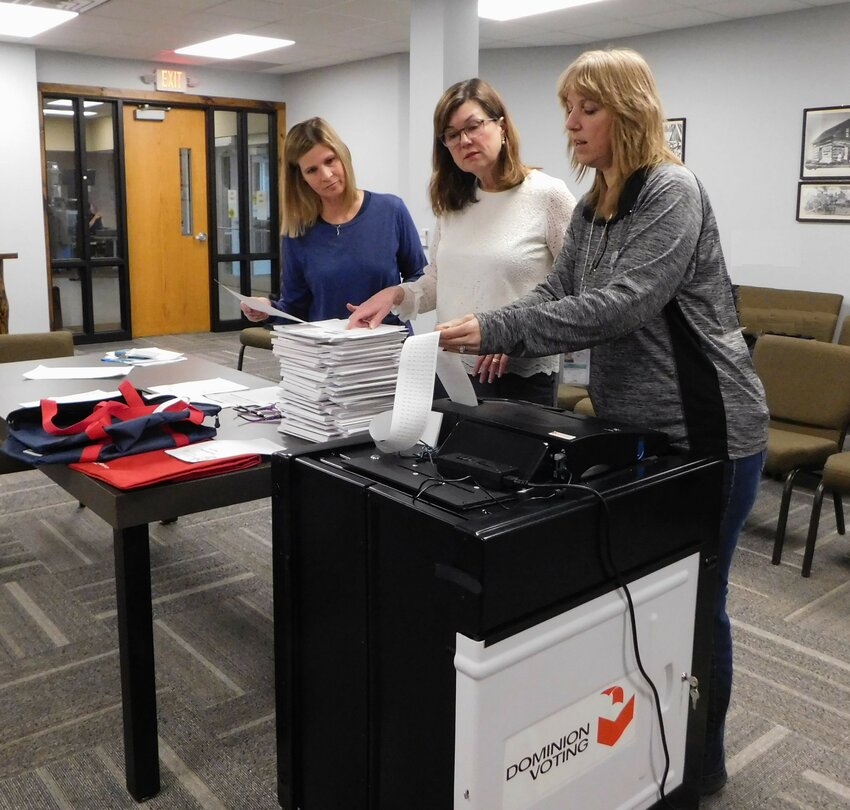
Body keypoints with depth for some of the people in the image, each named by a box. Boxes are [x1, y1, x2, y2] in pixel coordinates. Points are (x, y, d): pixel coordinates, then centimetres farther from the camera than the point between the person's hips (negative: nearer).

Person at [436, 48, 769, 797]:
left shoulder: (672, 192, -17)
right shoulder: (593, 207, 10)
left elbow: (622, 304, -28)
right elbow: (558, 292, 5)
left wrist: (497, 331, -31)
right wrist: (495, 334, -14)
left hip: (703, 433, -8)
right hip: (630, 427, 8)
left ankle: (700, 763, 29)